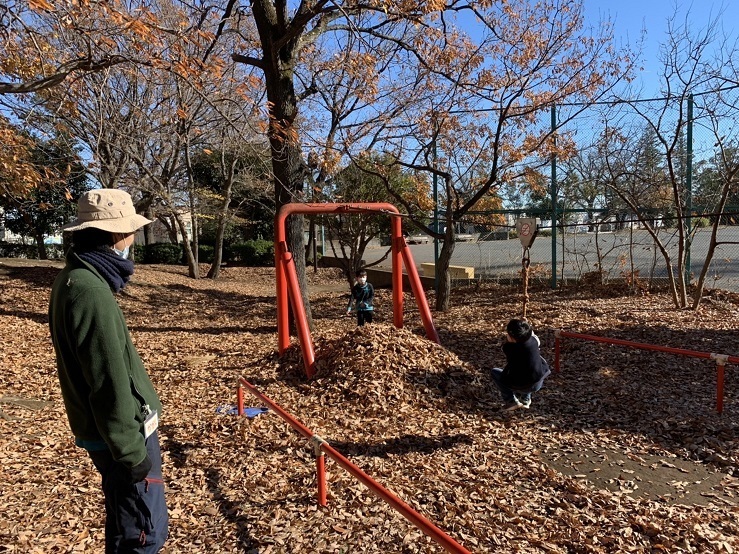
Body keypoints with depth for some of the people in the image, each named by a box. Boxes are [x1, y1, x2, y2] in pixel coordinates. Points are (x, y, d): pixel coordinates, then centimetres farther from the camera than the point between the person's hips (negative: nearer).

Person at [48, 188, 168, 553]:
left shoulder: (73, 279, 7)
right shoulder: (90, 291, -25)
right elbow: (109, 383, -25)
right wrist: (131, 449, -18)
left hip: (106, 430, 10)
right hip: (121, 434, -10)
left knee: (125, 524, 24)